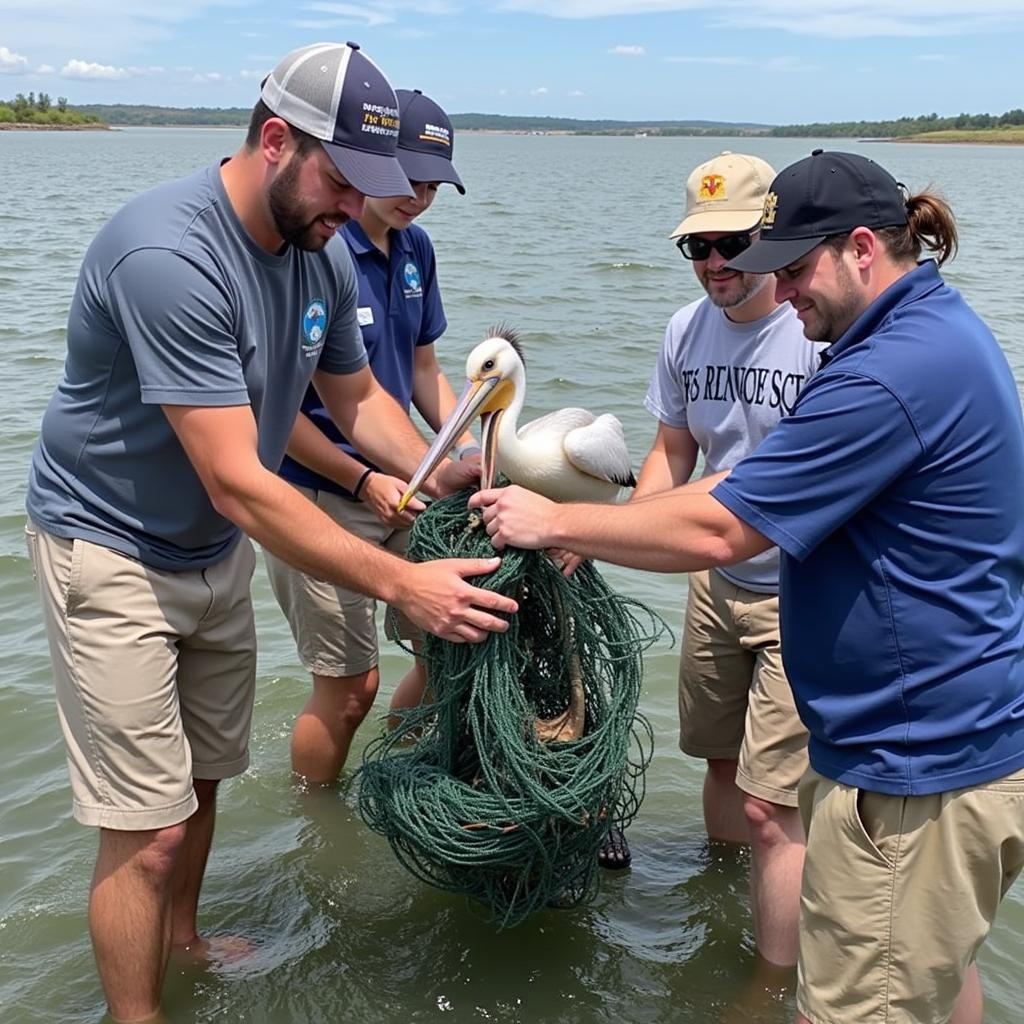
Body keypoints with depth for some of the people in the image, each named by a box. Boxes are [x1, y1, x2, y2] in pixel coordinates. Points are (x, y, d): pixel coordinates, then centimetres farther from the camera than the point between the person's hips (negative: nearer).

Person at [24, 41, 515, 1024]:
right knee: (149, 828, -4)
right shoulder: (168, 255, -31)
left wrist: (448, 484, -6)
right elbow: (237, 483, -33)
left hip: (217, 550, 8)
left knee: (202, 780, 20)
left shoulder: (321, 252, -5)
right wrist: (403, 584, -32)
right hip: (113, 553, -7)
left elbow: (358, 397, 10)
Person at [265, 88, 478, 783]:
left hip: (403, 485, 8)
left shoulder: (415, 248, 7)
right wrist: (364, 482, -19)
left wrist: (467, 452, 1)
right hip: (323, 498, -8)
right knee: (350, 686, 2)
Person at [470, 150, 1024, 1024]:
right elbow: (766, 480, 14)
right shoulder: (939, 325, 10)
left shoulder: (890, 372, -24)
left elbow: (716, 531, -23)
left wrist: (555, 522, -11)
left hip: (917, 767, -11)